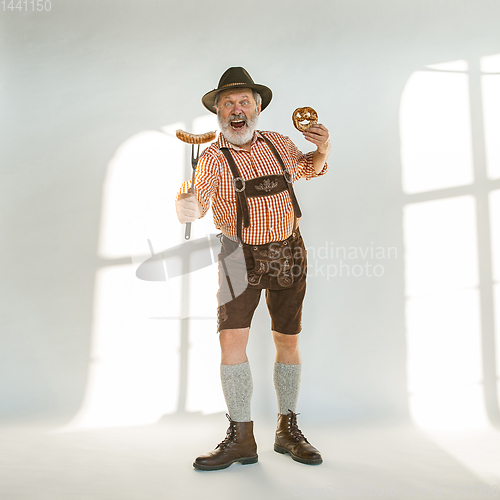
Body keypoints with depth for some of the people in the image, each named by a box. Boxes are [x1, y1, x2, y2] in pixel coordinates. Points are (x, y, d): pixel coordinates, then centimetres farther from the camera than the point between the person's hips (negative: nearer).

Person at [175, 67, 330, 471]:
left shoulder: (278, 144, 0)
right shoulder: (213, 158, -11)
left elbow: (307, 168, 19)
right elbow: (193, 211, -24)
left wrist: (323, 151, -1)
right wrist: (187, 202, -47)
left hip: (288, 253, 3)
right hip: (241, 256, -2)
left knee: (288, 342, 7)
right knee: (231, 338, -14)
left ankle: (288, 430, 24)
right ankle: (241, 437, 1)